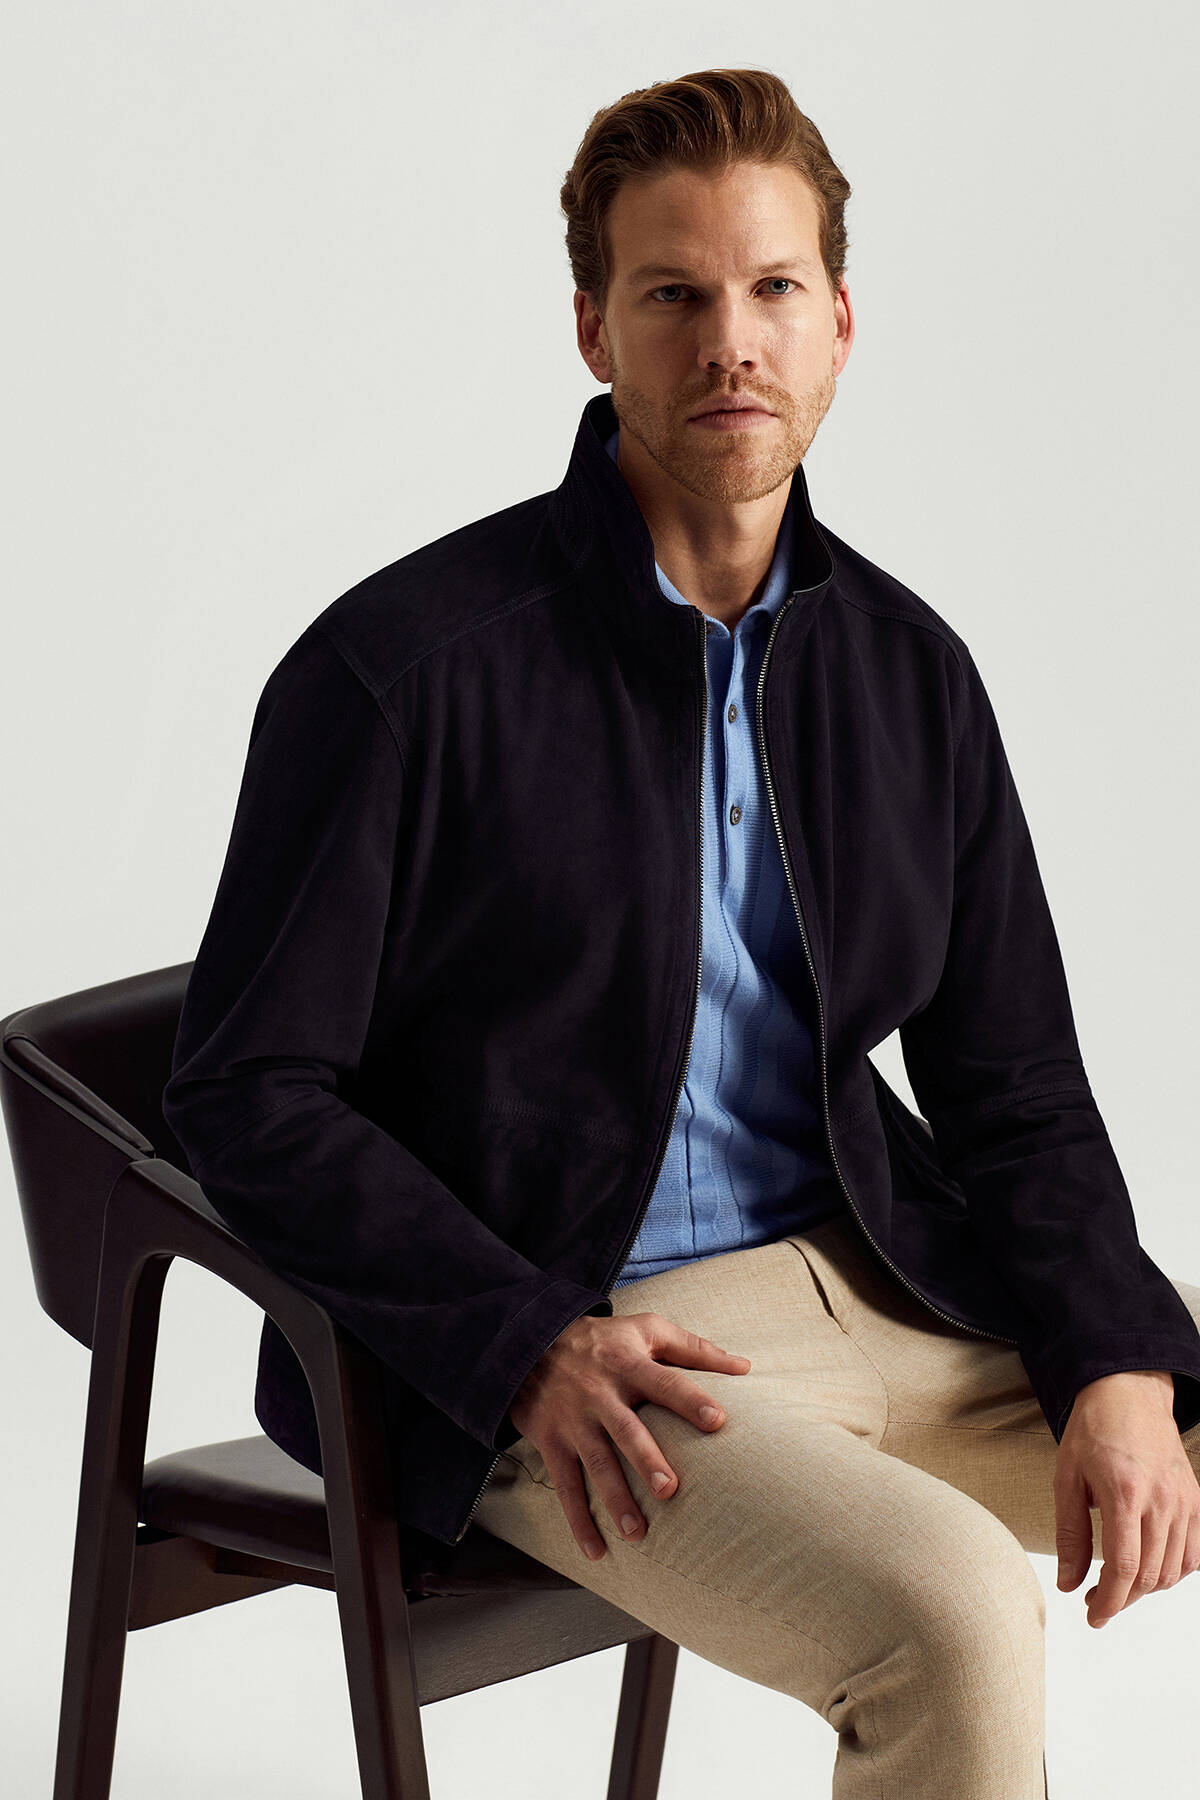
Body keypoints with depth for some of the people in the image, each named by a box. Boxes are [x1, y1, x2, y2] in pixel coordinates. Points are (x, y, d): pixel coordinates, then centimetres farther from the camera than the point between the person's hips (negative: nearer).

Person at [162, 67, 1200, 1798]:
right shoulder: (405, 664, -10)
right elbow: (250, 1097, -9)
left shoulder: (910, 670, 6)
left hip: (876, 1279, 6)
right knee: (950, 1609, -29)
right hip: (530, 1354, -6)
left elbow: (1014, 1094, 9)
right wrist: (530, 1349, -20)